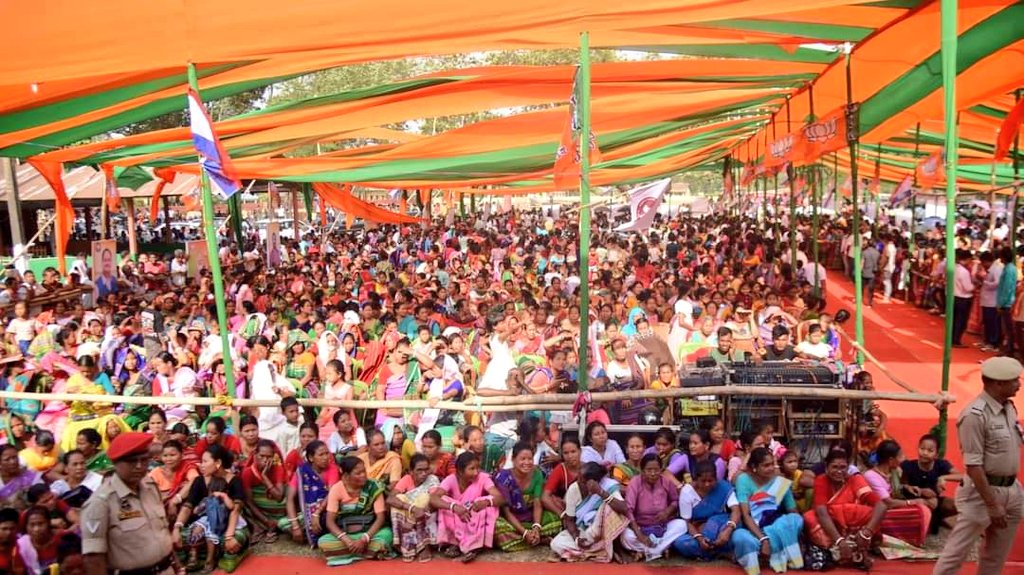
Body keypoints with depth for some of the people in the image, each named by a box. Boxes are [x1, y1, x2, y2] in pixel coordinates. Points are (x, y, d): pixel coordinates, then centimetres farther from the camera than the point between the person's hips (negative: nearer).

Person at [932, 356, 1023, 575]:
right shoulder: (975, 414, -21)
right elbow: (973, 466, -21)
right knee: (957, 551, -2)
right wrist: (992, 504, -20)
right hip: (983, 490, -8)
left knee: (997, 555, 19)